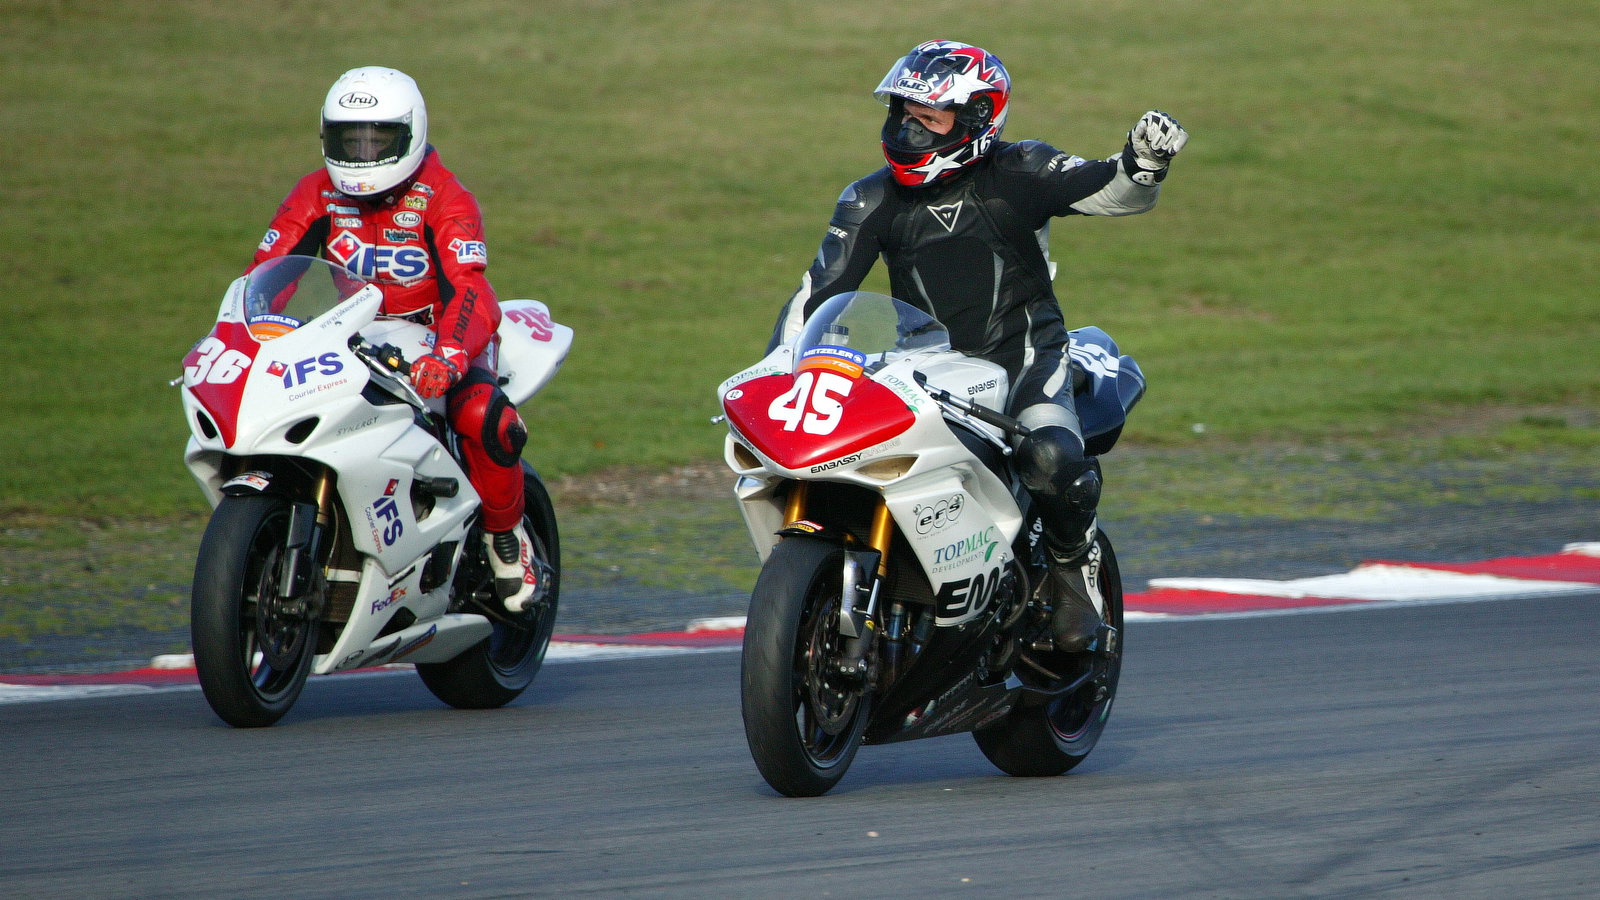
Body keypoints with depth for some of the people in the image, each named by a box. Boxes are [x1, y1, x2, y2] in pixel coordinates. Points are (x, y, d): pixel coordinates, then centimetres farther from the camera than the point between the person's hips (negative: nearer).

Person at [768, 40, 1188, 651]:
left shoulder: (1016, 176, -5)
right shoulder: (873, 201, 3)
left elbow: (1113, 191, -5)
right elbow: (819, 291, 3)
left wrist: (1145, 160, -28)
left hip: (1022, 355, -3)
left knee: (1055, 465, -31)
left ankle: (1073, 566, 2)